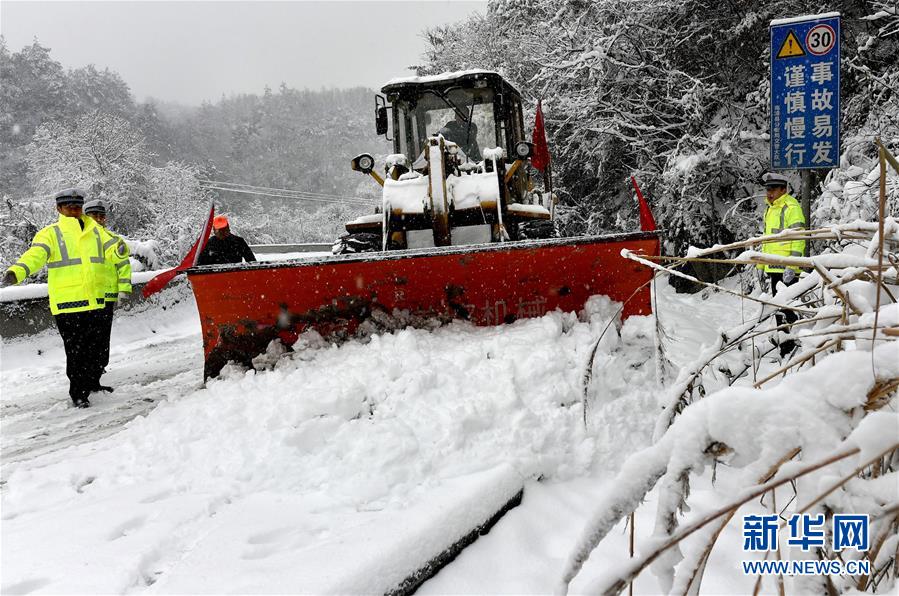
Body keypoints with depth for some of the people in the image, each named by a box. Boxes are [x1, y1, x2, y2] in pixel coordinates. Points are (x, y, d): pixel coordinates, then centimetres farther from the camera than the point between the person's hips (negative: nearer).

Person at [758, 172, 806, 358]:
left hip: (786, 269, -9)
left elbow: (798, 238, -16)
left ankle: (790, 347, -6)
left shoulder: (791, 207, -9)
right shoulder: (770, 209, 19)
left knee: (784, 309, -11)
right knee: (778, 308, 13)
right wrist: (762, 265, 23)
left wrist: (791, 266, -22)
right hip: (773, 268, 9)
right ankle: (785, 346, 21)